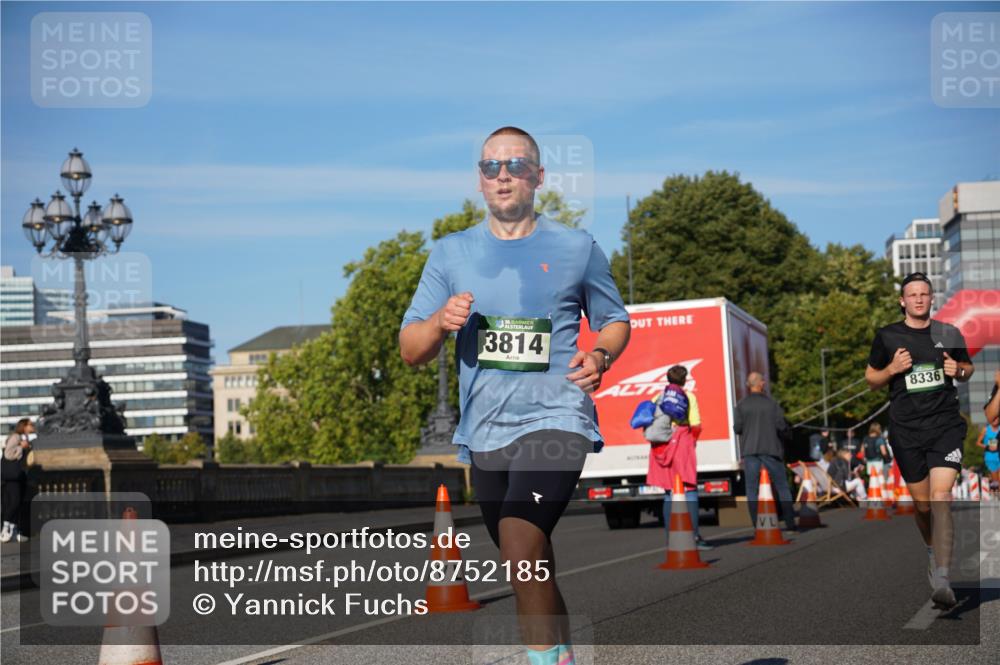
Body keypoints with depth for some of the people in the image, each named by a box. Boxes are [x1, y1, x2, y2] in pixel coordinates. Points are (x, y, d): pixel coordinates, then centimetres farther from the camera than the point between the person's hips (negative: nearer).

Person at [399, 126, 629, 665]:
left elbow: (615, 320, 17)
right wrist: (441, 322, -14)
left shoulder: (576, 247, 5)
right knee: (531, 572, 12)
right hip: (485, 432, 4)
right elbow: (409, 350, 8)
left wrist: (600, 356, -6)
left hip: (555, 419, -4)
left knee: (520, 545, -26)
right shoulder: (450, 253, 9)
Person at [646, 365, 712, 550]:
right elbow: (695, 425, -8)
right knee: (690, 490, -3)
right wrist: (692, 441, 8)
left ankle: (670, 538, 6)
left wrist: (657, 440, 13)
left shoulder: (657, 398, 12)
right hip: (682, 444, -4)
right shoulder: (688, 396, 0)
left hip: (662, 448, 4)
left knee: (669, 493, 9)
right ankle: (695, 535, -10)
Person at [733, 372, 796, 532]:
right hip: (770, 449, 0)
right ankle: (790, 523, 6)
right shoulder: (771, 404, -3)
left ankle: (756, 525, -5)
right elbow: (782, 427, -7)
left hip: (750, 450, 1)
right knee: (782, 487, 9)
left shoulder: (742, 405, -1)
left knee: (752, 489, 3)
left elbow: (737, 428, -3)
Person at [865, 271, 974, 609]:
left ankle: (940, 579, -23)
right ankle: (932, 548, 41)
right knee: (922, 504, 8)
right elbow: (871, 379, 12)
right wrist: (892, 369, -8)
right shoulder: (887, 337, 4)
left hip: (946, 425, -1)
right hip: (907, 430, 1)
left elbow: (967, 368, 20)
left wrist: (959, 371, -3)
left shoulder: (949, 334, 6)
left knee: (941, 497, -17)